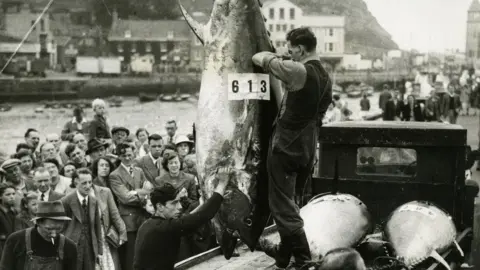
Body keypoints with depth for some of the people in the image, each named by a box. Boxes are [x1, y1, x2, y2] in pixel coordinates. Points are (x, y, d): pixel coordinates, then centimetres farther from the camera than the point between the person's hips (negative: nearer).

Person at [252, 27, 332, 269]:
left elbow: (258, 59, -13)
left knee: (282, 204, -2)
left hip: (285, 147, -9)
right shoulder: (326, 78, 9)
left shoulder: (299, 71, -18)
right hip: (308, 148, 9)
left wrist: (271, 57, 9)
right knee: (290, 201, 20)